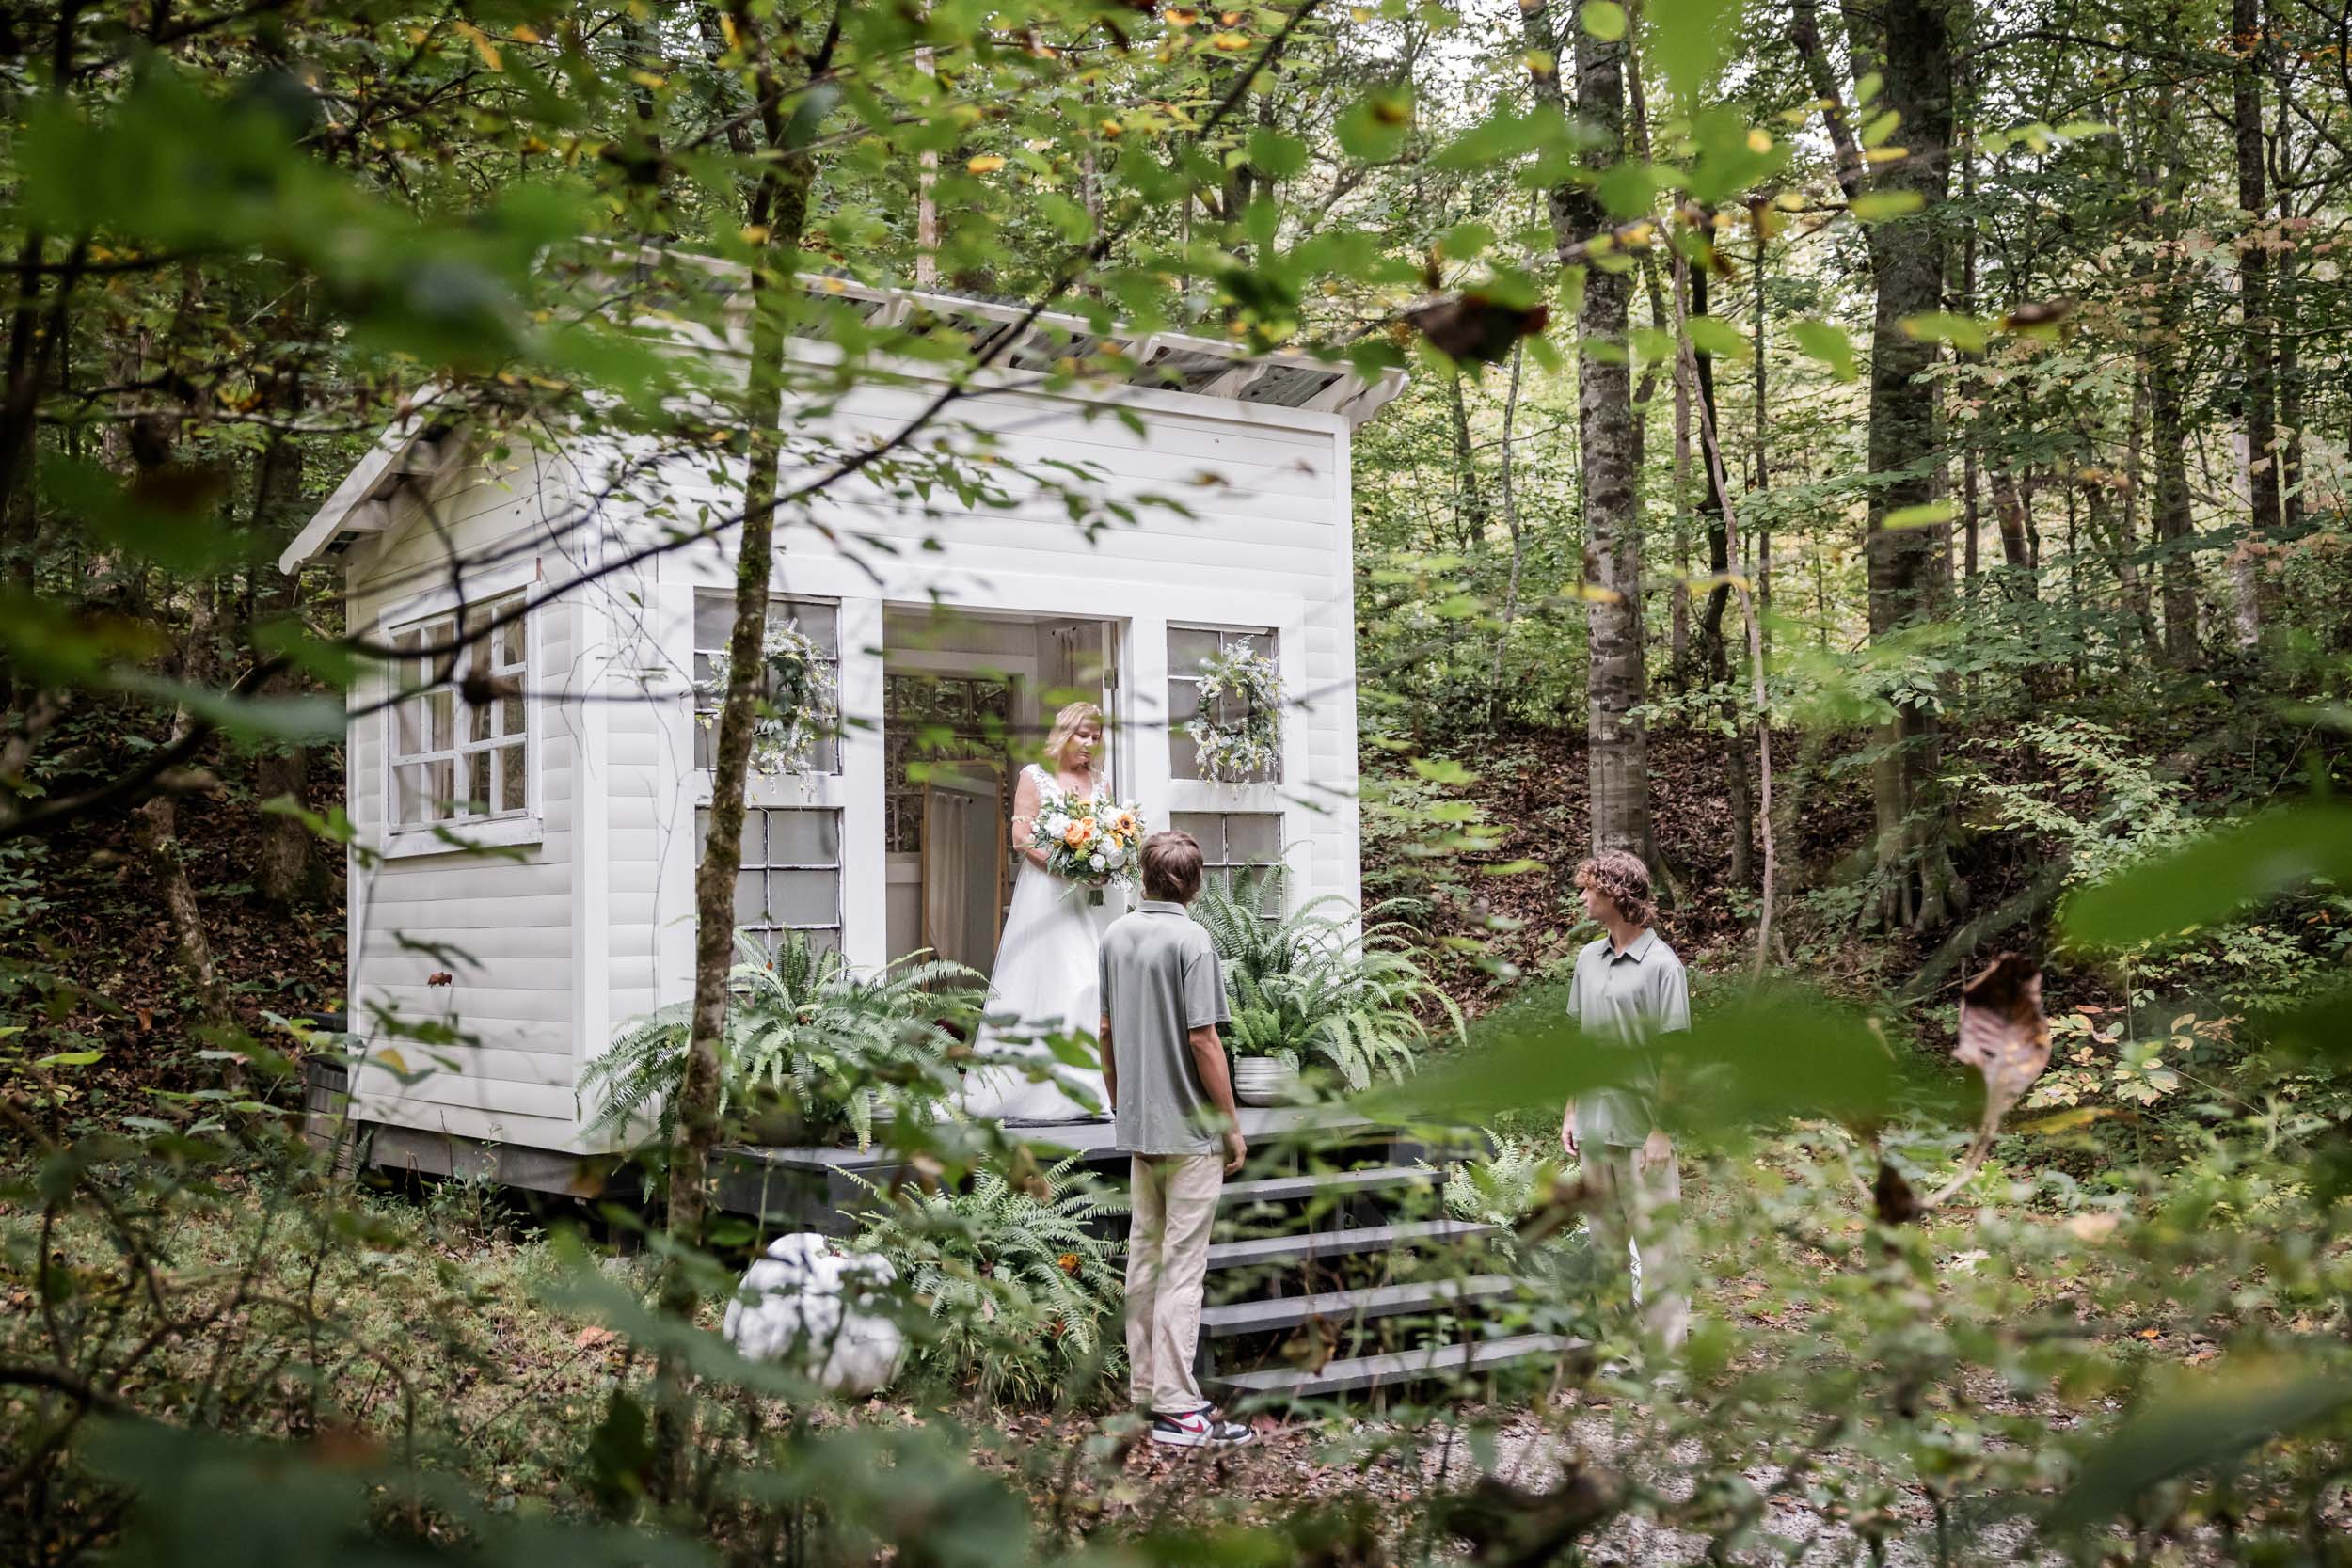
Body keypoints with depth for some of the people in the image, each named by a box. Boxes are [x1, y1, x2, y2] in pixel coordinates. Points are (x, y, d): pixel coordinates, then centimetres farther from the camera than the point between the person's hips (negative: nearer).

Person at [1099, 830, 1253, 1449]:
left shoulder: (1115, 935, 7)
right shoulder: (1192, 940, -16)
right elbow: (1203, 1040, -17)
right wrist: (1233, 1126, -10)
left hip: (1138, 1124, 7)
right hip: (1190, 1127, -7)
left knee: (1144, 1254, 15)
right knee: (1183, 1266, -6)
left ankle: (1145, 1383, 22)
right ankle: (1178, 1407, -5)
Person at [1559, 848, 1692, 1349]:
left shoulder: (1661, 965, -12)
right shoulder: (1588, 959, 7)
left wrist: (1662, 1130, -15)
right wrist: (1570, 1111, 12)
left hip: (1642, 1131, -7)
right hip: (1595, 1126, 7)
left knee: (1655, 1241, 0)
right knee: (1604, 1240, 14)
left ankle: (1666, 1351, 9)